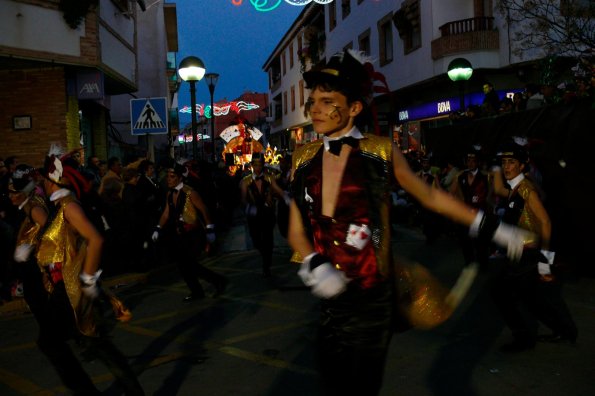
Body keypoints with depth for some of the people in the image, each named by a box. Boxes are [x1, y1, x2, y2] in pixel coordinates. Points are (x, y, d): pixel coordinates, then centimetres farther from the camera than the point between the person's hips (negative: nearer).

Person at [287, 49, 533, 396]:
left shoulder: (380, 151, -6)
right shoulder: (304, 158, 2)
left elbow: (429, 195, 5)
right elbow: (297, 230, 3)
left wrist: (491, 227, 4)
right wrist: (314, 266, -17)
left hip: (370, 299, -3)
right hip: (326, 298, 3)